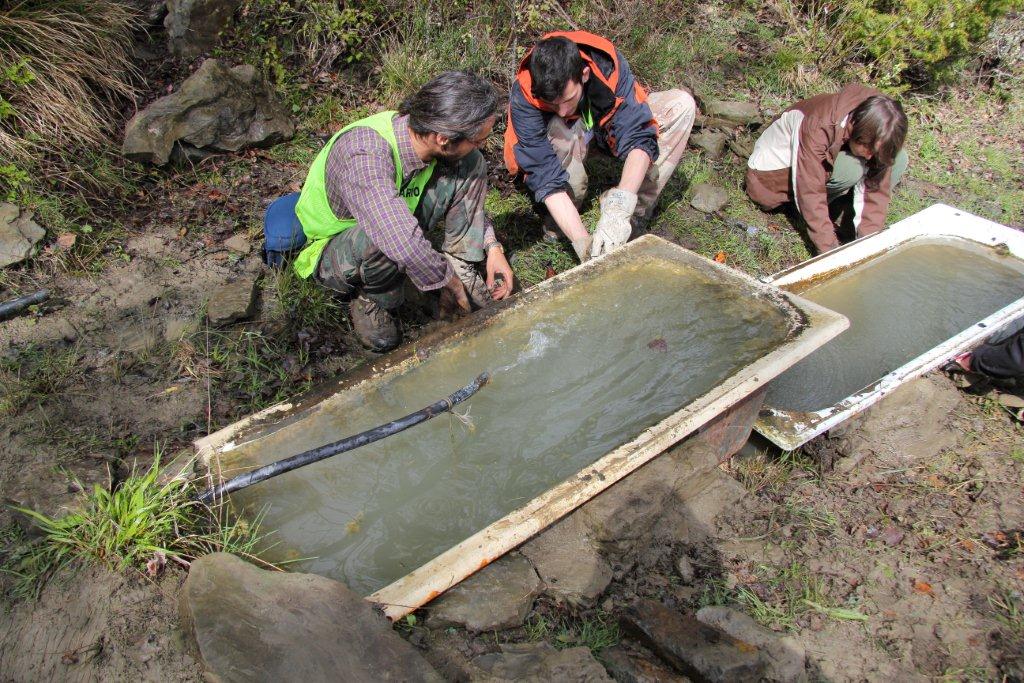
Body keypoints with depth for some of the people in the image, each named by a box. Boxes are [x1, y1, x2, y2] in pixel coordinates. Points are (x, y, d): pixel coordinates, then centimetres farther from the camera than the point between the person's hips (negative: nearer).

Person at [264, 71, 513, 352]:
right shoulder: (365, 153, -40)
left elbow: (469, 199, 3)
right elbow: (406, 247, -48)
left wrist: (493, 247, -10)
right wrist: (453, 288, -31)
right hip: (331, 252, -5)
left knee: (470, 164, -11)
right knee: (389, 232, -42)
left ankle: (461, 268, -4)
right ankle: (370, 302, -10)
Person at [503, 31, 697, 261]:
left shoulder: (607, 63, -32)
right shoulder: (524, 95, -35)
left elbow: (638, 137, -36)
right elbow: (546, 176, -38)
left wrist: (619, 209, -51)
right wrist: (582, 242, -48)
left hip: (604, 127, 3)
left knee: (681, 104, -20)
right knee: (560, 131, -39)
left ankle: (636, 212, -19)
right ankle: (556, 220, -16)